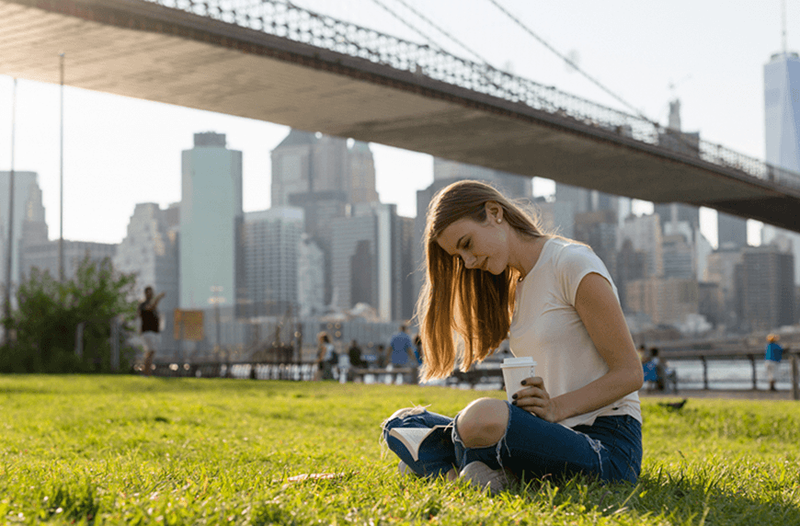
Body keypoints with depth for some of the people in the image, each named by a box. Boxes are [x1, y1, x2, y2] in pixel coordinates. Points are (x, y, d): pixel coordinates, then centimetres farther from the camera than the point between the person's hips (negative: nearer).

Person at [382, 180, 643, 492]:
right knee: (401, 423, 2)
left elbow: (629, 374, -12)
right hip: (556, 436, 8)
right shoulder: (517, 287, 18)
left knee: (481, 418, -35)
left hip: (607, 444, -8)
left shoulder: (573, 264, -8)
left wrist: (556, 408, -22)